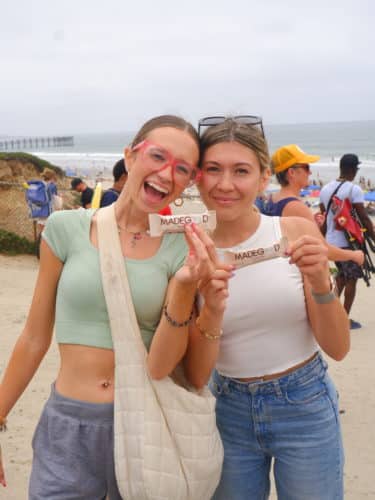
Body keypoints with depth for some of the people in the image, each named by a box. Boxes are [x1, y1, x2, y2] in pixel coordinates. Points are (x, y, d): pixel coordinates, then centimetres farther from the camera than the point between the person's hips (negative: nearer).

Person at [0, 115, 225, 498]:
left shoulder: (182, 249, -7)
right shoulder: (67, 227, -7)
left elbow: (160, 366, -13)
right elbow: (35, 337, 2)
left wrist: (184, 288, -26)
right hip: (67, 427, 0)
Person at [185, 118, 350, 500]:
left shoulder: (297, 232, -11)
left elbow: (338, 348, -10)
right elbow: (197, 377, -11)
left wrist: (320, 283, -27)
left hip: (305, 406, -1)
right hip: (231, 411, 1)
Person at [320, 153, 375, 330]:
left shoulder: (325, 189, 6)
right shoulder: (354, 189, -15)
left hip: (330, 241, 7)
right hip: (348, 241, -7)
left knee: (342, 274, 23)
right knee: (351, 279, 5)